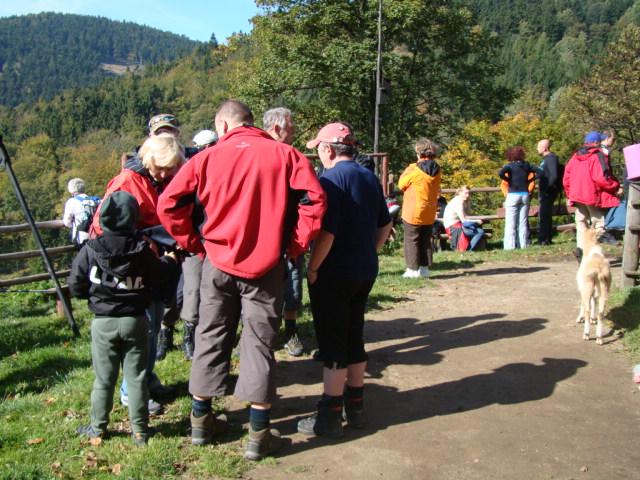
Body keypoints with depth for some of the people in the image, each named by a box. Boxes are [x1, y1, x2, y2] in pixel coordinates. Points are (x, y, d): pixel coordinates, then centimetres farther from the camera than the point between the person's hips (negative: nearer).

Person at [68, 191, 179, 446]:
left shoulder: (90, 250, -11)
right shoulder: (142, 250, -11)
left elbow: (75, 287, -6)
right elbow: (160, 272, 4)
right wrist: (170, 260, 25)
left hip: (103, 322, 0)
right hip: (134, 321, 0)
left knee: (104, 378, 12)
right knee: (136, 377, 8)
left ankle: (98, 427, 23)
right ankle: (139, 429, 13)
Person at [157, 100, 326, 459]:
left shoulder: (208, 157, 1)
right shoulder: (283, 154, -3)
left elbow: (169, 203, -2)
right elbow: (315, 199, -12)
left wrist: (193, 242, 7)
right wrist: (296, 245, -3)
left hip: (218, 263, 2)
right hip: (265, 265, -1)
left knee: (211, 338, 15)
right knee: (260, 344, 5)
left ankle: (201, 420, 27)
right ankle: (259, 435, 10)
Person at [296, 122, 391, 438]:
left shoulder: (331, 179, -15)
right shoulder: (370, 178, 10)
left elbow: (326, 232, -22)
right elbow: (385, 225, 16)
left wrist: (312, 269, -13)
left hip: (334, 274, -8)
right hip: (365, 272, 8)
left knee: (333, 343, 0)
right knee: (354, 337, 16)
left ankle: (330, 415, 8)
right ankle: (355, 406, 26)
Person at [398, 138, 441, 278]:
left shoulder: (414, 169, -17)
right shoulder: (437, 170, 1)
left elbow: (402, 184, -5)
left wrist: (406, 171, 8)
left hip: (413, 213, -5)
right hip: (429, 213, 5)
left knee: (412, 240, 4)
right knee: (426, 241, 14)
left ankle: (412, 269, 4)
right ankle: (424, 268, 16)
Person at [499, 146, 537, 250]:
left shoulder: (510, 166, -5)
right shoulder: (527, 165, 7)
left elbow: (500, 173, -23)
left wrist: (508, 180, -7)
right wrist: (528, 181, 9)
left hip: (513, 195, -4)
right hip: (525, 195, 4)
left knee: (510, 223, -2)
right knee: (523, 222, 9)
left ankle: (510, 246, -6)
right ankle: (523, 244, 9)